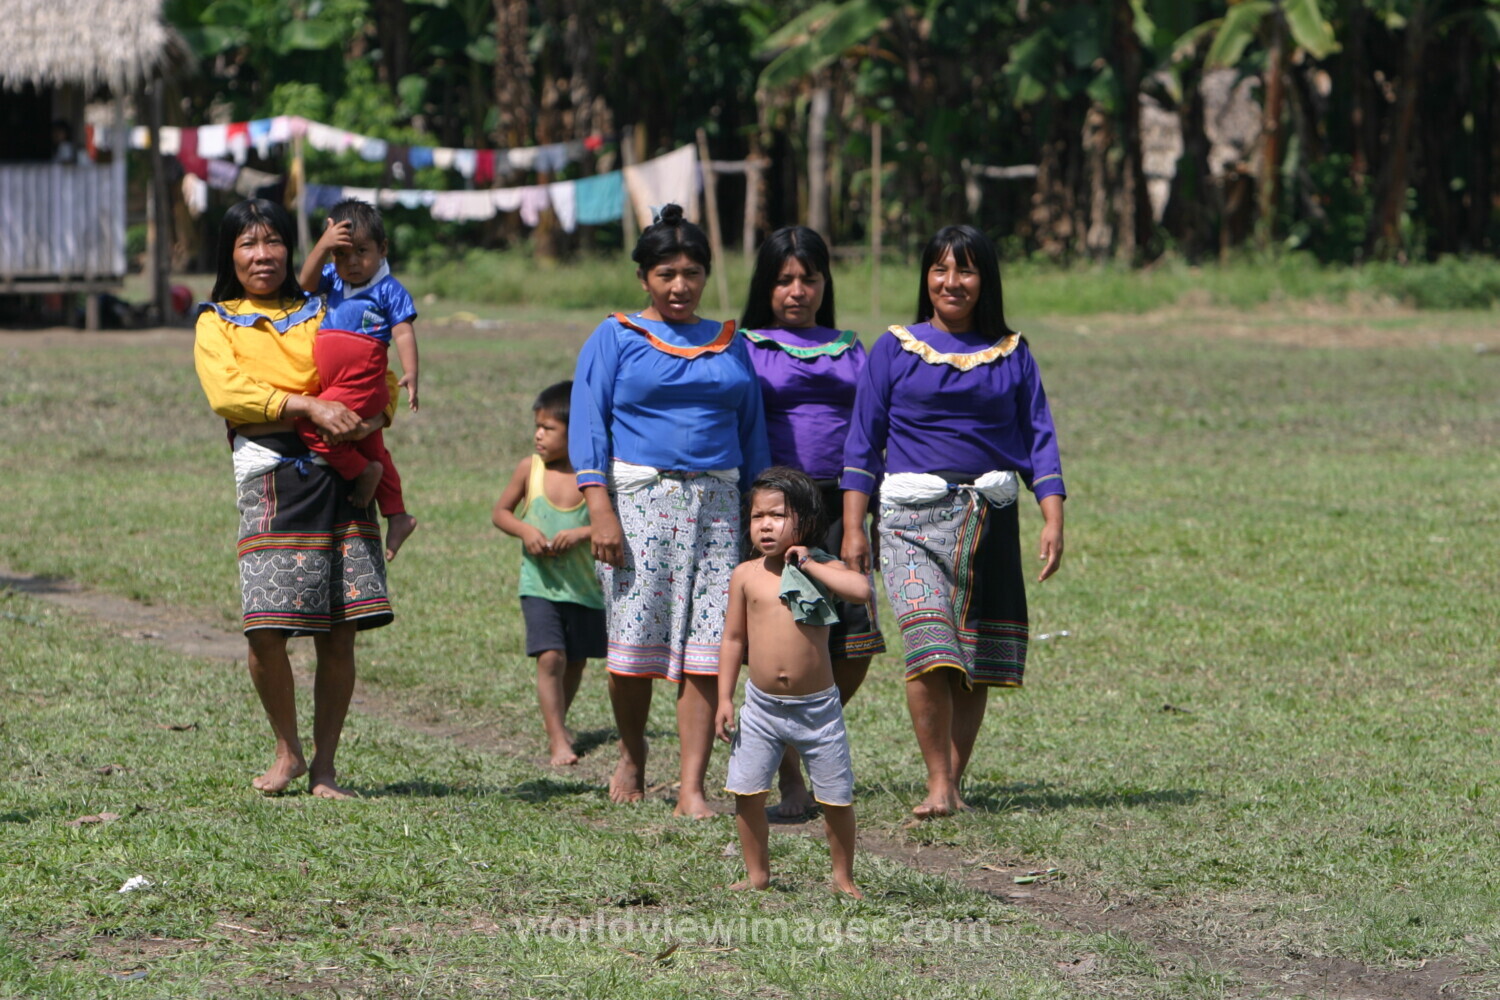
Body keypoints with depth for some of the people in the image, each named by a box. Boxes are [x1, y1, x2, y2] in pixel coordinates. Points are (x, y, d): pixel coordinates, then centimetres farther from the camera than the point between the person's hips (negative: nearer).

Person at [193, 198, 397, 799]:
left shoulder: (319, 315, 20)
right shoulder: (217, 323, 12)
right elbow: (226, 391, -6)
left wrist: (372, 417, -8)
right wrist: (310, 407, -16)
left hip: (339, 474, 2)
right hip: (270, 475, -2)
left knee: (338, 632, -2)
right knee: (266, 629, -12)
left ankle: (323, 766, 8)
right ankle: (287, 751, 10)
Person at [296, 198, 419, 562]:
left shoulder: (389, 290, -6)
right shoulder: (333, 280, 11)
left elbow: (403, 332, -12)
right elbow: (307, 282, -6)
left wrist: (410, 373, -25)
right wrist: (323, 246, -21)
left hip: (363, 385, -8)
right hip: (331, 383, 8)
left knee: (311, 426, -20)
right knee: (371, 449, 17)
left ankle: (362, 472, -3)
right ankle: (397, 515, 28)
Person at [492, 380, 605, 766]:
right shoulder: (530, 469, -2)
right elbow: (501, 511, 9)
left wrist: (582, 534, -22)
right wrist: (525, 531, -10)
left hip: (586, 586, 0)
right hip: (540, 584, 0)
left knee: (576, 661, 14)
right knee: (550, 657, -14)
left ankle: (556, 720, 39)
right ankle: (558, 739, -12)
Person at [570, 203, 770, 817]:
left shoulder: (730, 345, 15)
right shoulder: (616, 339, 5)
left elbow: (753, 432, 18)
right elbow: (588, 426, -2)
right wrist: (600, 509, -12)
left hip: (715, 502, 2)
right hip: (639, 495, -2)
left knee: (708, 647, -7)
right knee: (634, 642, -2)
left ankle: (692, 788, -8)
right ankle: (632, 757, 24)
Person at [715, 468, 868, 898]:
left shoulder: (823, 569, -5)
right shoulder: (746, 576, 1)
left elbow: (861, 590, -26)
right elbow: (733, 639, 7)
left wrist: (809, 566, -20)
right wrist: (725, 698, 3)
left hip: (817, 705, -2)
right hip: (762, 705, 2)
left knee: (836, 797, 3)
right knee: (746, 790, 1)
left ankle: (843, 876, 19)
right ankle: (757, 874, 16)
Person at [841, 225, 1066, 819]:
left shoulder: (1011, 356, 11)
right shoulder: (896, 349, 7)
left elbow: (1038, 439, 10)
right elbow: (863, 441, 7)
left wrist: (1053, 520, -2)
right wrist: (853, 528, 0)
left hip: (989, 517, 2)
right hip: (913, 511, -2)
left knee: (976, 661, 1)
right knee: (929, 648, -18)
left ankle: (953, 782, 9)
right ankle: (938, 784, -14)